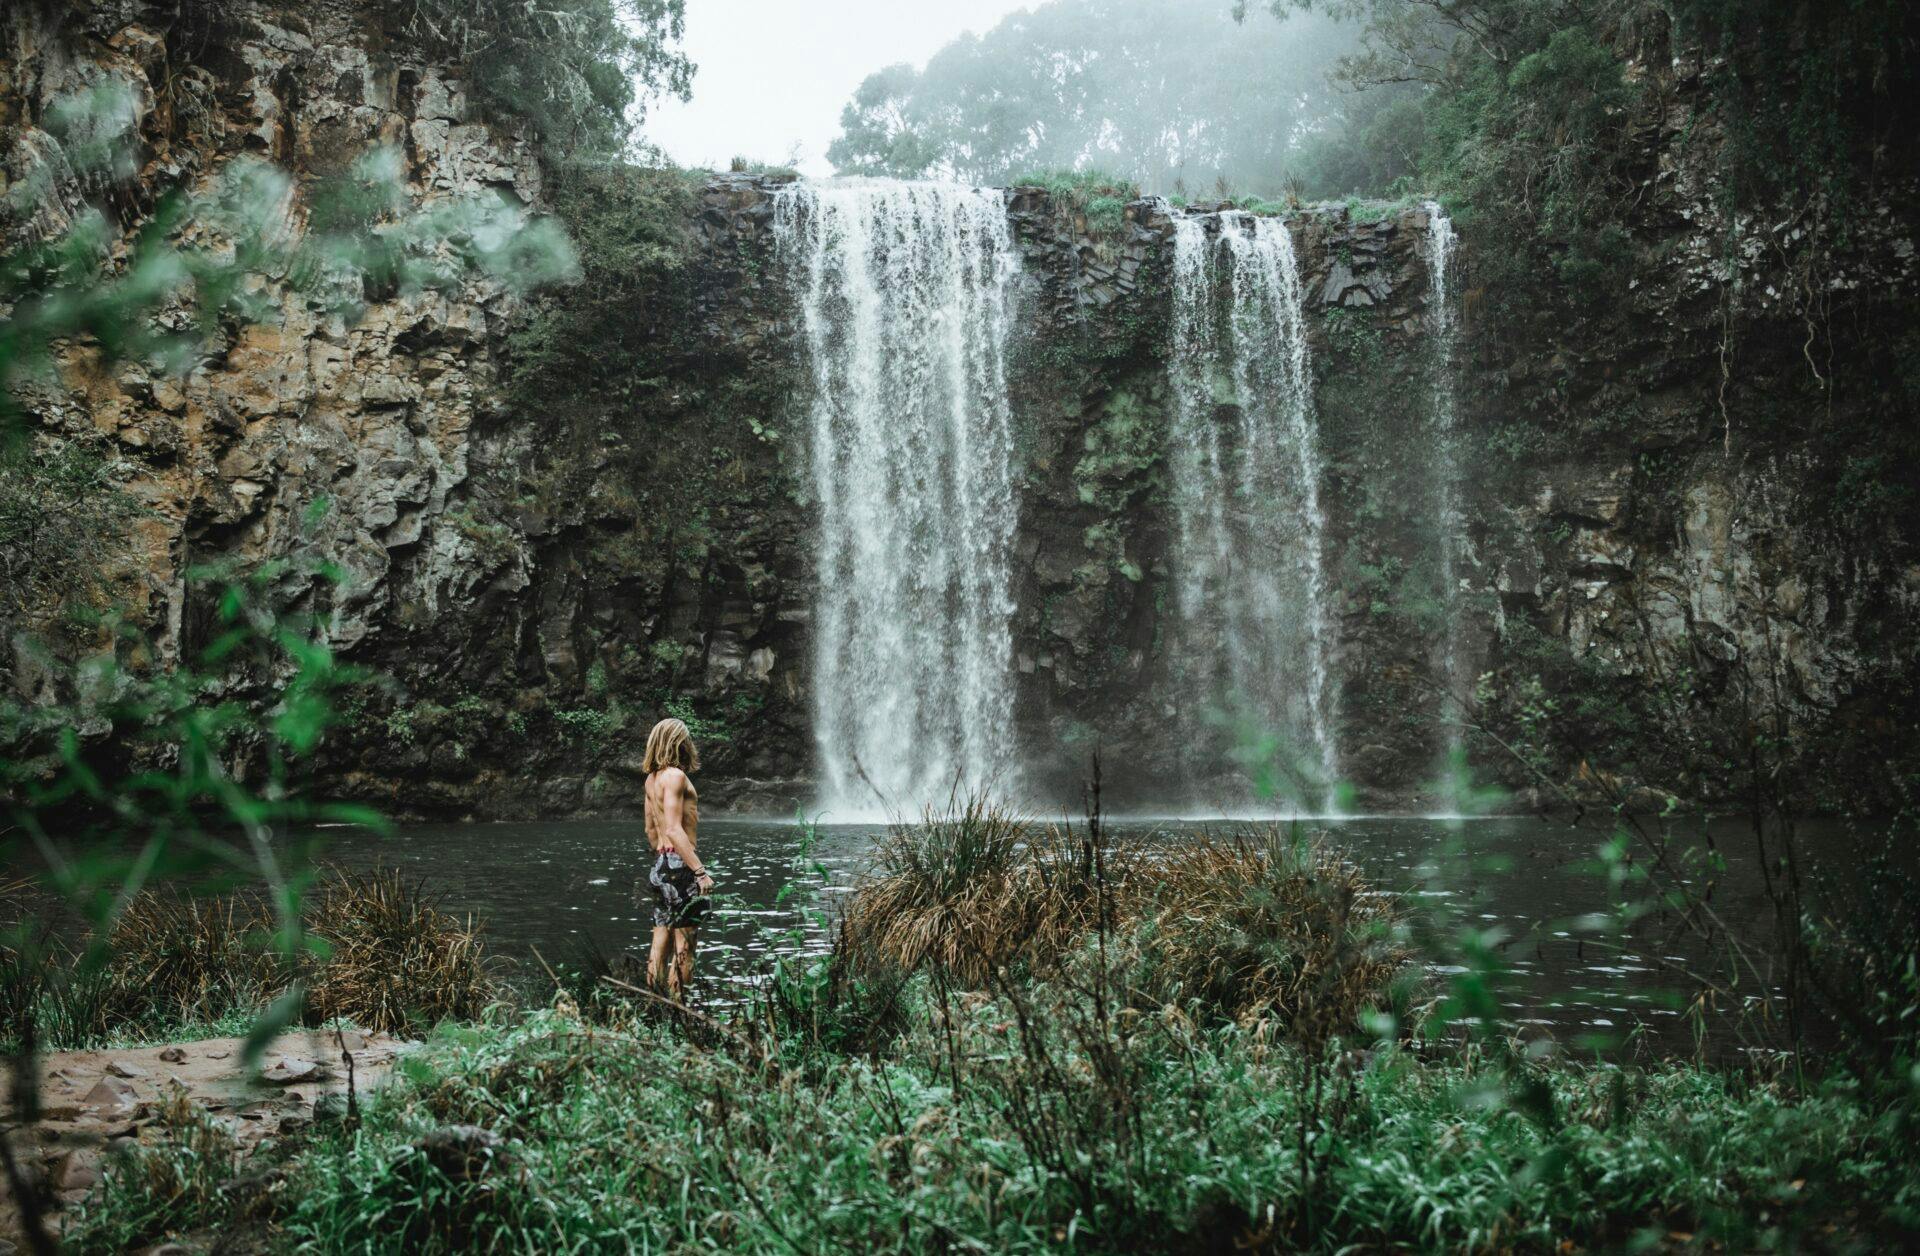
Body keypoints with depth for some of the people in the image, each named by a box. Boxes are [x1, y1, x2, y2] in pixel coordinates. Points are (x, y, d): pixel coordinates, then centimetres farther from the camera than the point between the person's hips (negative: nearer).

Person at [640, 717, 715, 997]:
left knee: (661, 941, 11)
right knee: (684, 943, -6)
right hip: (680, 864, -9)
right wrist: (701, 871, -24)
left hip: (661, 863, 9)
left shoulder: (652, 779, 14)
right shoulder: (675, 776, -14)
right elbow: (674, 830, -22)